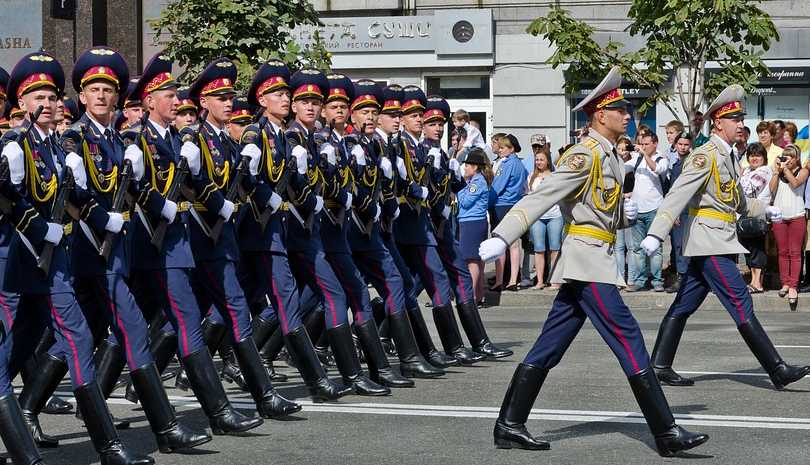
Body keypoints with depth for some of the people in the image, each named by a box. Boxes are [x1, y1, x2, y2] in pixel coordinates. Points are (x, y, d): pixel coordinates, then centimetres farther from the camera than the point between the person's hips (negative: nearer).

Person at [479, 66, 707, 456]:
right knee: (628, 339, -9)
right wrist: (500, 238, -27)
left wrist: (624, 212, 6)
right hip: (588, 261, -10)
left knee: (548, 349, 9)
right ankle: (667, 433, -6)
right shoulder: (585, 155, -13)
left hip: (594, 260, 10)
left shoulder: (609, 157, 16)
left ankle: (510, 426, 12)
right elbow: (541, 198, -21)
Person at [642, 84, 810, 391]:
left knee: (684, 306, 10)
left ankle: (659, 366, 13)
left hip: (718, 242, 10)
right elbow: (677, 196, -22)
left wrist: (765, 210, 38)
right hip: (710, 242, -10)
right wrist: (655, 235, -30)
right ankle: (778, 371, -9)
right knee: (741, 306, -9)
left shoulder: (727, 157, 17)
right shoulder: (705, 156, -13)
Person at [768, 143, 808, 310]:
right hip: (779, 216, 3)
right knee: (782, 252, 5)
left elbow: (795, 183, -14)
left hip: (796, 216, -3)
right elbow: (772, 190, 0)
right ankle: (785, 283, 11)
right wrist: (777, 170, -2)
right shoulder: (778, 172, 12)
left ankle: (793, 286, -6)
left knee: (795, 253, -4)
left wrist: (785, 168, -8)